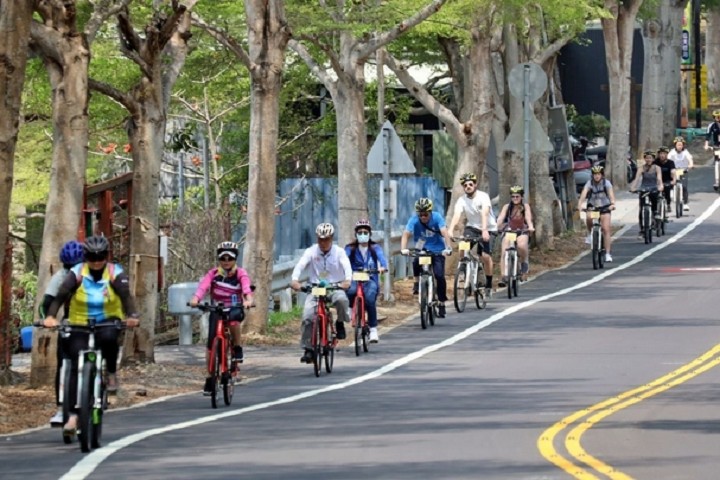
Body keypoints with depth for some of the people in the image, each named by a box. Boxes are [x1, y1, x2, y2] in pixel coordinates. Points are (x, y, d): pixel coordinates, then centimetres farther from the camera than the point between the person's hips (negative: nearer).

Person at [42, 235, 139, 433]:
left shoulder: (115, 273, -8)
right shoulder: (77, 273, -7)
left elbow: (125, 296, -22)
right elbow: (61, 295, -17)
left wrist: (131, 315, -42)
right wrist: (50, 316, -35)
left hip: (108, 322, -1)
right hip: (80, 325, 1)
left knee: (108, 337, -37)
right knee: (77, 366, -10)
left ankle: (111, 373, -11)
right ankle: (73, 414, -7)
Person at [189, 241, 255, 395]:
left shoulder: (240, 273, -8)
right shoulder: (213, 273, -6)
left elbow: (247, 287, -26)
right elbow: (203, 285, -24)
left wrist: (249, 300, -48)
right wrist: (195, 298, -44)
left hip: (234, 308, -2)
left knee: (233, 319, -38)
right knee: (211, 343, -6)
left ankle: (237, 348, -12)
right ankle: (210, 378, 7)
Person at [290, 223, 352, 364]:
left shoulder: (339, 252, -2)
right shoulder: (311, 251, -1)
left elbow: (347, 266, -17)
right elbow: (300, 265, -15)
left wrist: (347, 280, -40)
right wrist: (294, 280, -36)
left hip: (335, 287, -1)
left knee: (341, 299, -36)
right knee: (307, 314, -19)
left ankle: (340, 323, -4)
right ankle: (308, 349, -7)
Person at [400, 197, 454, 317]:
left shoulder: (437, 218, -19)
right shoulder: (414, 220, -17)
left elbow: (445, 233, -30)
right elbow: (406, 234, -27)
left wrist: (448, 248, -46)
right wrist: (403, 249, -45)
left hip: (437, 250, -1)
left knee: (439, 276, -14)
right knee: (416, 262, -32)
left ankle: (442, 304, 0)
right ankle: (417, 282, -4)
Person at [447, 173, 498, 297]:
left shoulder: (483, 197, -20)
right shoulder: (461, 200, -10)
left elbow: (484, 213, -35)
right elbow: (456, 216, -24)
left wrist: (484, 231, -50)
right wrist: (450, 232, -42)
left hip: (489, 229, -3)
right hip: (472, 227, 3)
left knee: (485, 256, -19)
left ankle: (488, 285, -2)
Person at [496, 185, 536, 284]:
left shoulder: (525, 206, -4)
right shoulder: (507, 207, -2)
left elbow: (528, 217, -21)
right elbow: (500, 218, -16)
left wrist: (530, 227, -42)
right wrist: (496, 228, -35)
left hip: (522, 232, -1)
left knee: (521, 246, -35)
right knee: (504, 252, -21)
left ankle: (524, 263, -6)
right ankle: (504, 277, -20)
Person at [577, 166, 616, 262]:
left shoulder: (606, 183, -13)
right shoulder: (589, 183, -11)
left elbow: (611, 193, -28)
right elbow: (583, 193, -25)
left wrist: (612, 203, -47)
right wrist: (579, 205, -42)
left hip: (604, 207, -1)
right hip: (592, 206, 1)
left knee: (606, 229, -10)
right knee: (588, 218, -33)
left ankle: (608, 254, -4)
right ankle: (590, 234, -2)